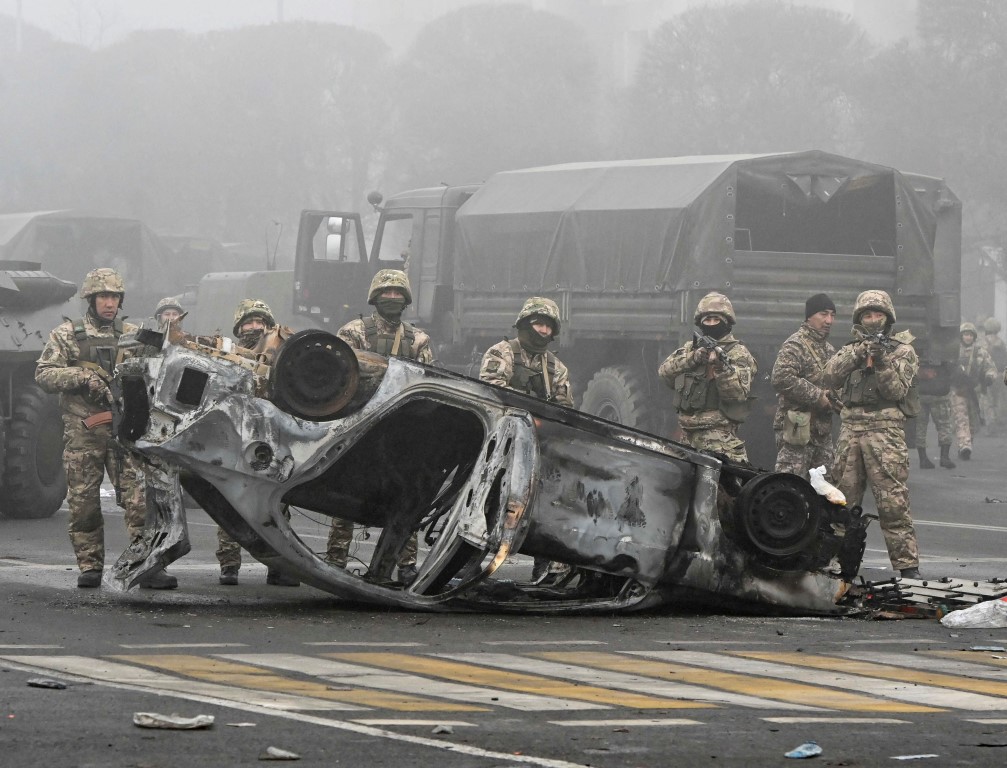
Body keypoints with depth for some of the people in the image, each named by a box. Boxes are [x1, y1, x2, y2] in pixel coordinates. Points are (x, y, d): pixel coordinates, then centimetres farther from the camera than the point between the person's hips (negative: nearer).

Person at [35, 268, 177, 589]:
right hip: (82, 432, -1)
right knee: (84, 501, 1)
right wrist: (82, 377, -14)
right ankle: (90, 567, 10)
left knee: (139, 498, -9)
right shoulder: (66, 335, 7)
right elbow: (44, 374, -1)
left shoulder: (133, 335, 14)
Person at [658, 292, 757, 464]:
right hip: (688, 435, 6)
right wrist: (693, 358, -9)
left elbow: (739, 393, -9)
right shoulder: (690, 349, 19)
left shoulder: (738, 353, 2)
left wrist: (722, 367, -23)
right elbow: (665, 372, 4)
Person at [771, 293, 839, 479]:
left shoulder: (829, 350, 19)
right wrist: (817, 396, -18)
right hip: (797, 428, -9)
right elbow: (781, 379, -23)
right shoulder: (795, 345, -9)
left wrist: (835, 398, 7)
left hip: (823, 430, 9)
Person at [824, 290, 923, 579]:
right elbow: (831, 377, 0)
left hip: (885, 428, -4)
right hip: (850, 428, 4)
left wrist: (881, 362, -17)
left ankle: (907, 564, -11)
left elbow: (896, 390, -3)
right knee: (842, 498, 7)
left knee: (893, 501, -10)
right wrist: (857, 354, -12)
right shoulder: (850, 348, 17)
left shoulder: (903, 351, 8)